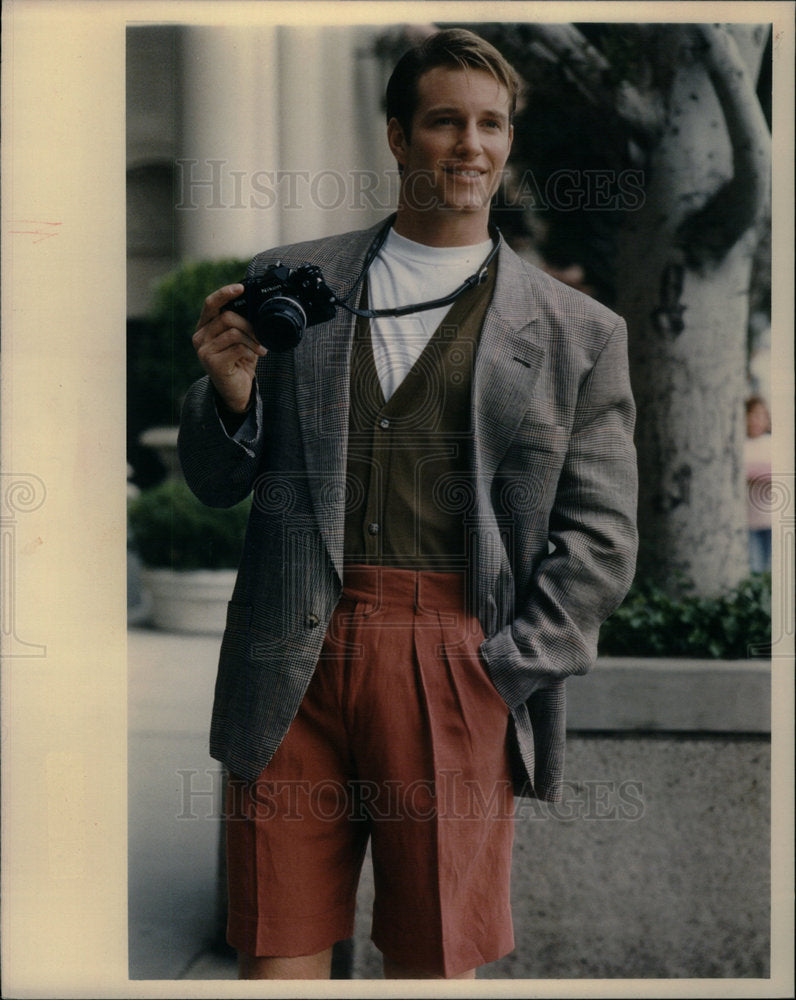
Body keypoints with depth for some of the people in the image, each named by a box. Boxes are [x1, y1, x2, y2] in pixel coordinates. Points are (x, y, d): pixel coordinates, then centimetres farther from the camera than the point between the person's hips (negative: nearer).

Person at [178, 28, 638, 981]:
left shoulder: (579, 333, 8)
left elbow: (599, 539, 6)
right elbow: (215, 482, 15)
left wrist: (501, 673, -5)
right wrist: (230, 394, -6)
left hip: (459, 673, -1)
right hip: (293, 668, 1)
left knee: (434, 962, 6)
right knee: (277, 955, 4)